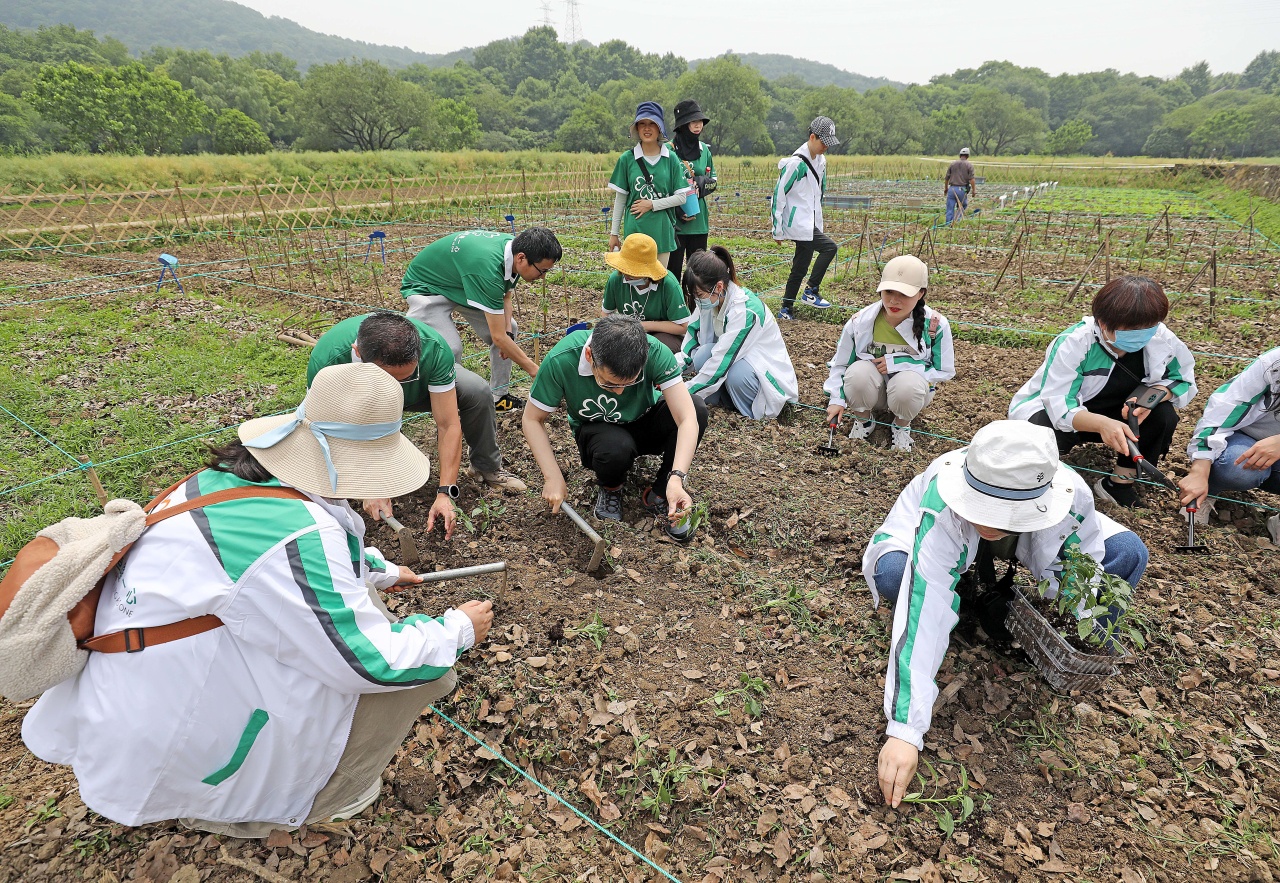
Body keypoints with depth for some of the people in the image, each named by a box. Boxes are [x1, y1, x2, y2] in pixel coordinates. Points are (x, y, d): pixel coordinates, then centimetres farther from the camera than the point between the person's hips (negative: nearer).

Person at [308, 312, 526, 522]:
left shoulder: (433, 348, -40)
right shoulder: (326, 361, -41)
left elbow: (448, 425, -34)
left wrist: (445, 494, -38)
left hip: (421, 389, 0)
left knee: (477, 390, -27)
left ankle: (487, 467, -3)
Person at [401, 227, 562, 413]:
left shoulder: (514, 246, -16)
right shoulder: (488, 267, -41)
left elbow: (505, 294, 2)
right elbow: (498, 336, -36)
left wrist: (508, 331, -14)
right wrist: (535, 371, -28)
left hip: (459, 282, 9)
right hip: (426, 289, -9)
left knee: (509, 329, 5)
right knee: (450, 349, -27)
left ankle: (499, 397, 13)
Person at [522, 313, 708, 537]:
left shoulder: (654, 352, -31)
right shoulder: (561, 360, -30)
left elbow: (687, 418, -34)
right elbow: (532, 419, -16)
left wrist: (677, 478, -48)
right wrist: (553, 477, -24)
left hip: (645, 424, 2)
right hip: (597, 432, -1)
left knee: (697, 408, -29)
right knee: (616, 446, -38)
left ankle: (659, 495, -8)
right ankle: (609, 489, 0)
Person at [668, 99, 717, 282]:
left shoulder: (705, 150, 11)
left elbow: (713, 181, 16)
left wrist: (700, 183, -8)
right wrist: (677, 211, -14)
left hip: (699, 221, 5)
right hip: (674, 221, -5)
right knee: (673, 269, -1)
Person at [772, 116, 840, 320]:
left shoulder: (821, 161, 12)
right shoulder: (796, 163, -14)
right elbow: (778, 195, -12)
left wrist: (817, 222, 23)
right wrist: (777, 230, -11)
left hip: (811, 224, 9)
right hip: (797, 224, -9)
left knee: (800, 268, 9)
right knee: (829, 247, -19)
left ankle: (786, 309, 17)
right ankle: (811, 292, -8)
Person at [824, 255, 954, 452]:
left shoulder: (936, 325, -18)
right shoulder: (860, 321, -15)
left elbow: (945, 371, -9)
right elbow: (840, 362, 0)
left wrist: (899, 363, -22)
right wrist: (837, 398, -12)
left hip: (910, 390, -1)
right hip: (871, 389, 1)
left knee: (907, 383, -38)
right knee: (858, 372, -34)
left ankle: (902, 425, -1)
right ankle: (863, 420, -1)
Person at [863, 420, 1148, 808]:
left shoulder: (1073, 497, -35)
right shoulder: (942, 513, -44)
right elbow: (922, 620, -48)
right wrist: (903, 732, -51)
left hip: (1029, 547, 2)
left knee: (1126, 552, -19)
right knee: (892, 573, -34)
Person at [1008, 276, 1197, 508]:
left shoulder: (1162, 339, -17)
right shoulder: (1072, 344, -30)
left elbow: (1183, 380, -3)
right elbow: (1059, 405, -35)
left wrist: (1153, 396, -28)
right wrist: (1102, 424, -55)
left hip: (1114, 415, 5)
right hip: (1050, 410, -5)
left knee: (1164, 415, -21)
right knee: (1047, 431, -38)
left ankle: (1120, 483, -3)